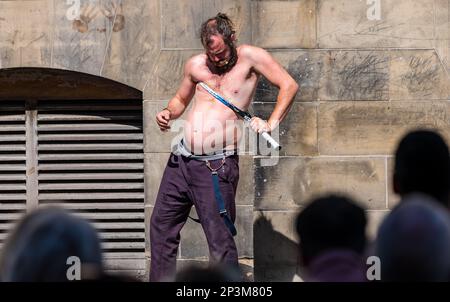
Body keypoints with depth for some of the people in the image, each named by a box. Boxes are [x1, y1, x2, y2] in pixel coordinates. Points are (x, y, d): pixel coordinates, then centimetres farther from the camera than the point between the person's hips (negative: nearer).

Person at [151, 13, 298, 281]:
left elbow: (289, 85, -5)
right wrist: (168, 114, 5)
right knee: (162, 225, 11)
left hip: (216, 166, -6)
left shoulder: (249, 58, -3)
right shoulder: (196, 65, 11)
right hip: (181, 159, 6)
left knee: (220, 239, -6)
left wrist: (271, 124, -15)